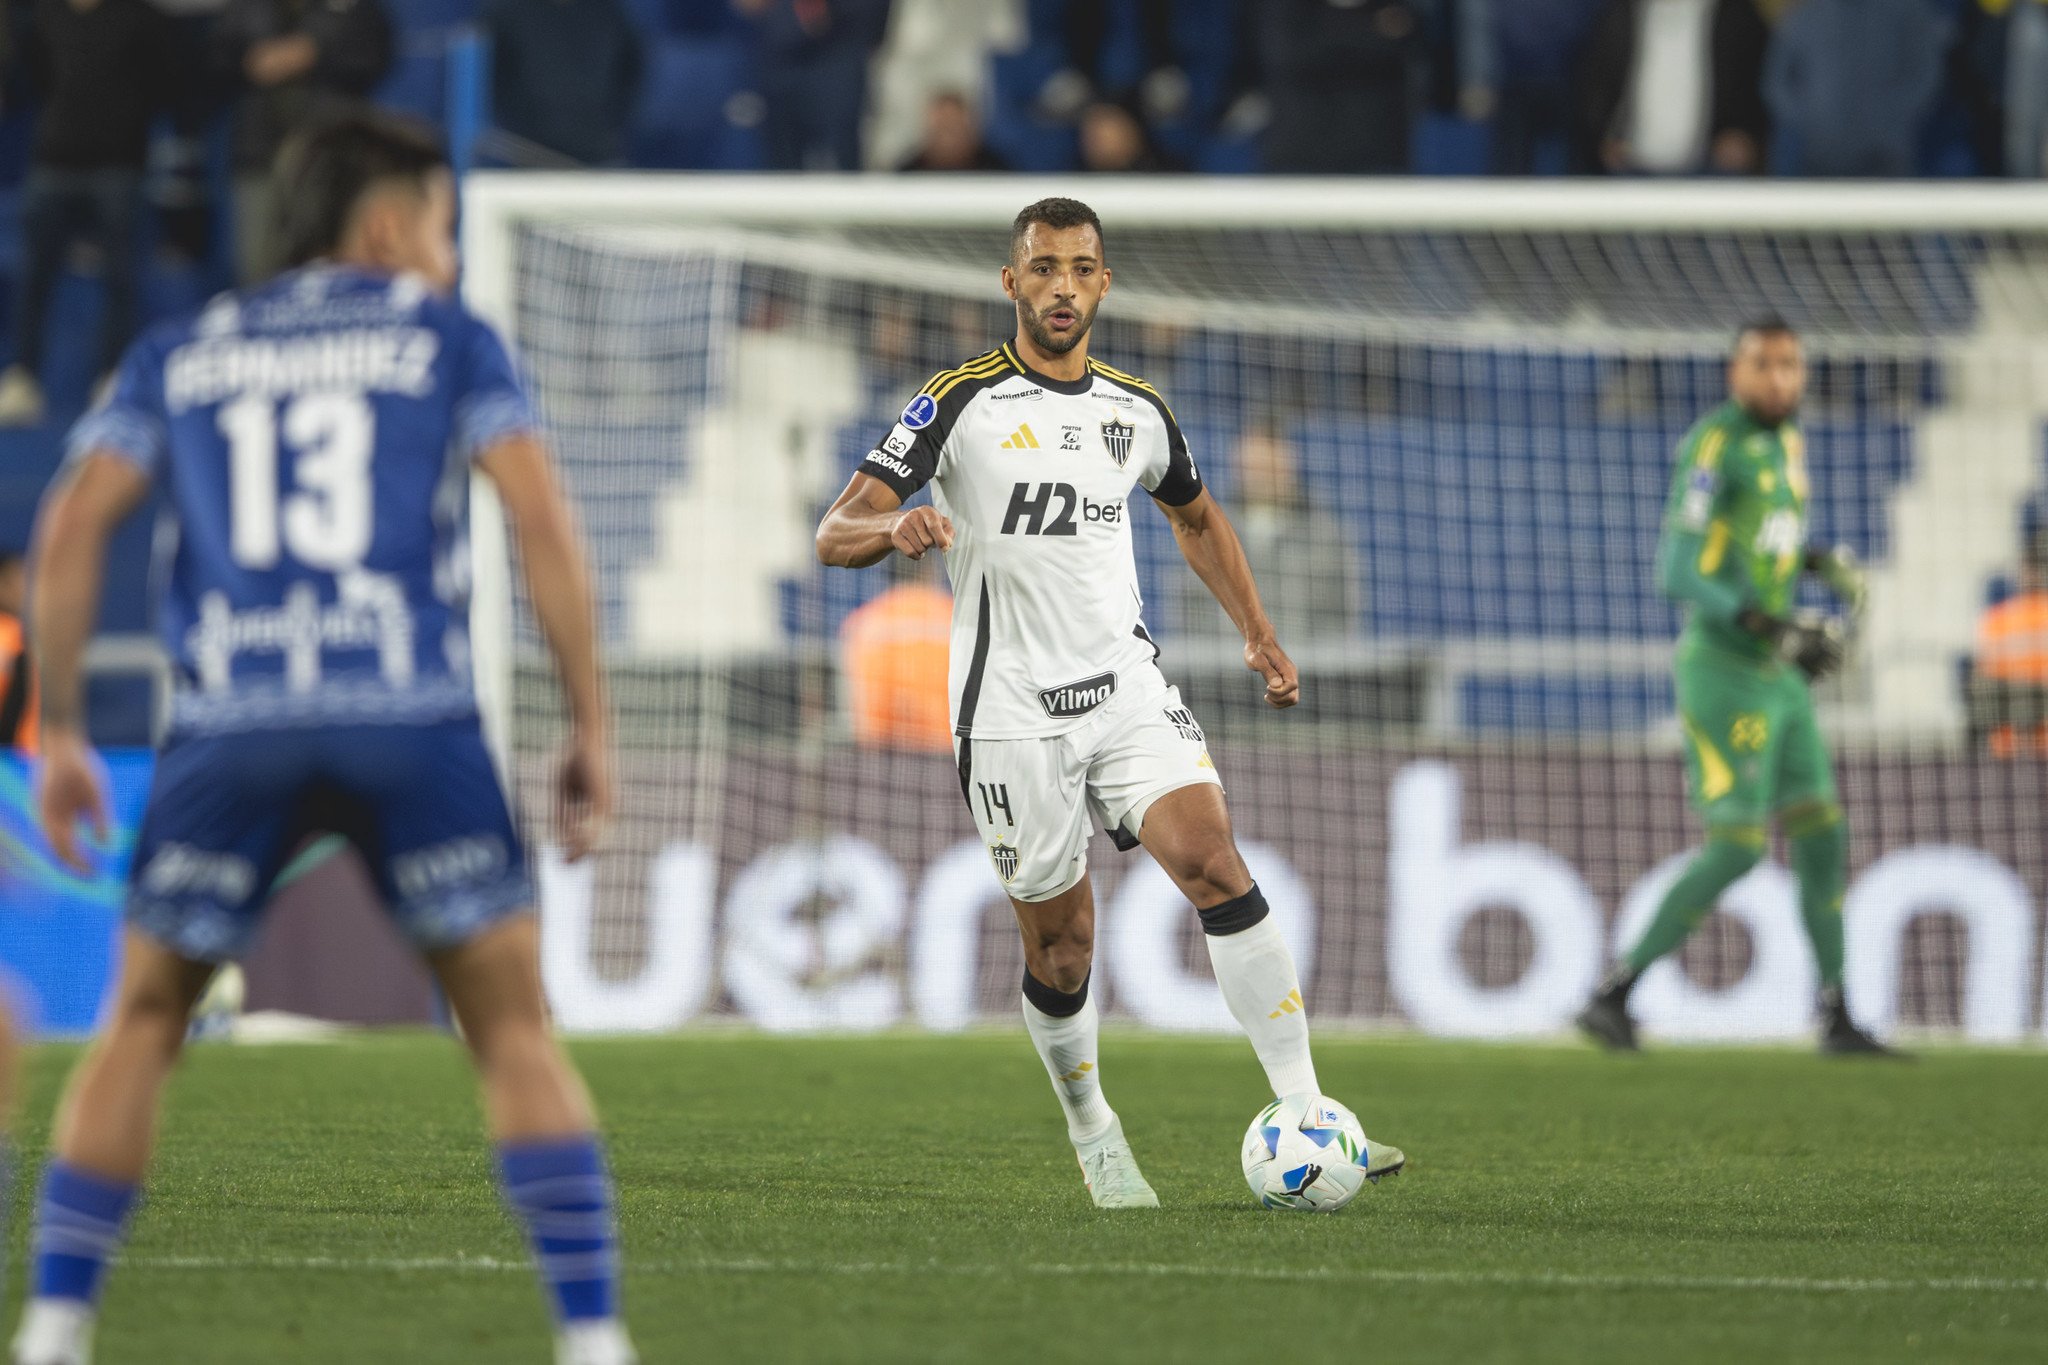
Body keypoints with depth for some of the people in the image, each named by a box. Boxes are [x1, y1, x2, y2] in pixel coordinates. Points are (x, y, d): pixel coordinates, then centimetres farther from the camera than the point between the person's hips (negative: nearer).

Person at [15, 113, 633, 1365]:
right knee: (516, 1031, 9)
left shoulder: (180, 355, 19)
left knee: (143, 1026, 18)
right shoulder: (450, 341, 13)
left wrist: (59, 732, 11)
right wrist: (591, 728, 3)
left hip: (232, 732, 2)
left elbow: (73, 523, 7)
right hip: (414, 719, -2)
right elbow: (541, 516, 1)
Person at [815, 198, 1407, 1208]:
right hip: (1011, 709, -3)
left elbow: (1195, 517, 31)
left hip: (1125, 685, 3)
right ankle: (1093, 1137, 26)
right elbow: (835, 534, -10)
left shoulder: (1138, 410, 10)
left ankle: (1306, 1121, -19)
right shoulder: (960, 402, -5)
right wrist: (895, 528, -33)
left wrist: (1257, 633, 22)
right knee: (1060, 944, 1)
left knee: (1214, 861, -16)